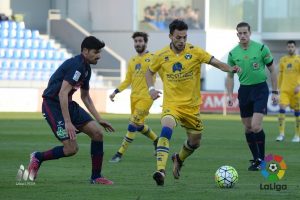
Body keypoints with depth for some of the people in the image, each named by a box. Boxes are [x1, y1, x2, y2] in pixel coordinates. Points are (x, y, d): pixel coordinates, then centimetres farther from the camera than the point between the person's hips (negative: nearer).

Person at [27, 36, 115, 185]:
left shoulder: (86, 68, 11)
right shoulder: (76, 65, -20)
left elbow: (85, 96, 24)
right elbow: (62, 93, -28)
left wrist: (99, 119, 19)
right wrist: (67, 122, -30)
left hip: (68, 104, 9)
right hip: (52, 105, -9)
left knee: (97, 132, -4)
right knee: (71, 148, -15)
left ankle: (96, 177, 4)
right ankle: (38, 158, 10)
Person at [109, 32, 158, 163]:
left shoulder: (152, 58, -5)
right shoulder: (132, 61, 14)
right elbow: (127, 80, 18)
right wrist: (115, 92, 8)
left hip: (145, 97, -7)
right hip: (134, 97, 7)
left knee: (133, 124, -12)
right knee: (139, 126, 13)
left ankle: (120, 153, -10)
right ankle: (157, 141, 38)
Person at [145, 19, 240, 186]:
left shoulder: (195, 52, -7)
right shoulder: (161, 56, -4)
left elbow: (215, 62, -14)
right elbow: (150, 72, 13)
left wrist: (230, 69, -33)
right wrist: (151, 88, -4)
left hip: (192, 105, 2)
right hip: (171, 103, -2)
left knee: (195, 142, 15)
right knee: (166, 129, -32)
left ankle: (179, 159, 50)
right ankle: (161, 171, -40)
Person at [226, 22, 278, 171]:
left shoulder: (261, 48, -7)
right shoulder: (233, 54, 2)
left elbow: (272, 70, 1)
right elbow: (230, 76, 12)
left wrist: (275, 92, -1)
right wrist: (230, 95, 0)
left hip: (260, 88, -4)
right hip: (244, 90, 4)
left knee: (256, 126, -16)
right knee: (248, 127, 6)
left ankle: (261, 158, -1)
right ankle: (256, 159, 20)